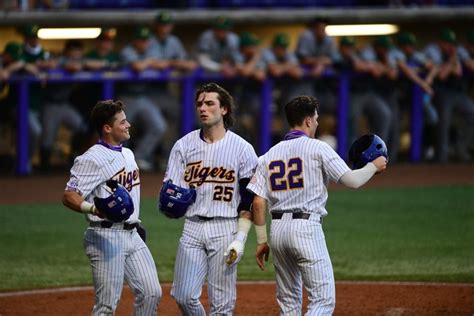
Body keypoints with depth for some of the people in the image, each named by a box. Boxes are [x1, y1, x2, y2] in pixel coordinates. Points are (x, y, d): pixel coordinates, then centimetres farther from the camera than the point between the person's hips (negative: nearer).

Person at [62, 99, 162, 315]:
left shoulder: (127, 154, 15)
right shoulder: (93, 159, -14)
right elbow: (69, 196, -21)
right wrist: (92, 208, -38)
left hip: (132, 234, 9)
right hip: (106, 238, -9)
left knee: (151, 293, 6)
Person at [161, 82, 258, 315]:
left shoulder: (242, 149, -1)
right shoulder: (184, 145, 7)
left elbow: (249, 199, 0)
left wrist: (240, 238, -8)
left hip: (225, 228, -3)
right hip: (193, 227, 3)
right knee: (183, 296, -3)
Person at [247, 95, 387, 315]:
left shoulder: (269, 155, 12)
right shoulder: (317, 148, -2)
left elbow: (258, 202, 6)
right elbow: (352, 180, -8)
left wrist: (261, 241, 12)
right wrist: (374, 166, 10)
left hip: (278, 230, 6)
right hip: (307, 228, -6)